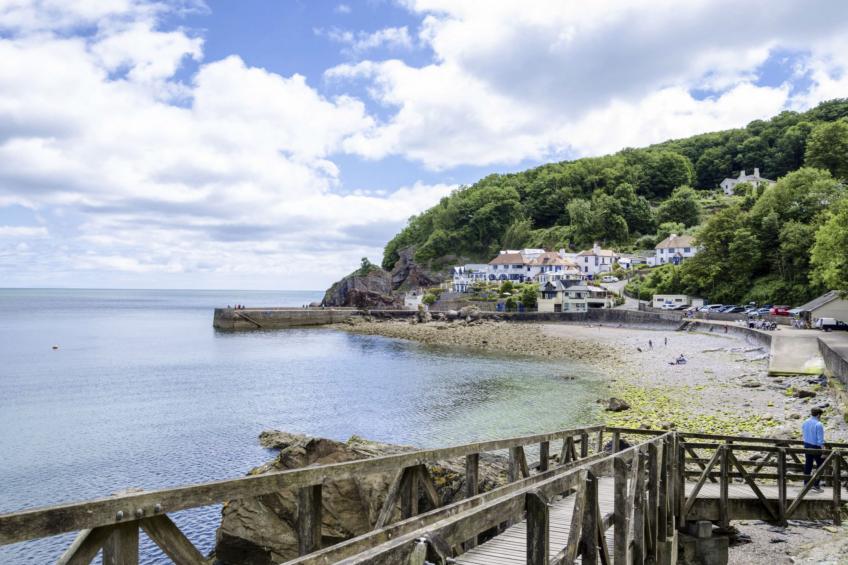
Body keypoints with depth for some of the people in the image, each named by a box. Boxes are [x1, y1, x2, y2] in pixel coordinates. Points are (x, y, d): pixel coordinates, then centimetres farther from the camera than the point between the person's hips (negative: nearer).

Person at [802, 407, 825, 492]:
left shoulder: (805, 422, 0)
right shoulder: (818, 424, -20)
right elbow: (820, 439, -19)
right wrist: (823, 450, -14)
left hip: (806, 445, 7)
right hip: (816, 447, -7)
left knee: (808, 464, 16)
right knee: (820, 466, 7)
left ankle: (806, 483, 22)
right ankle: (816, 485, 5)